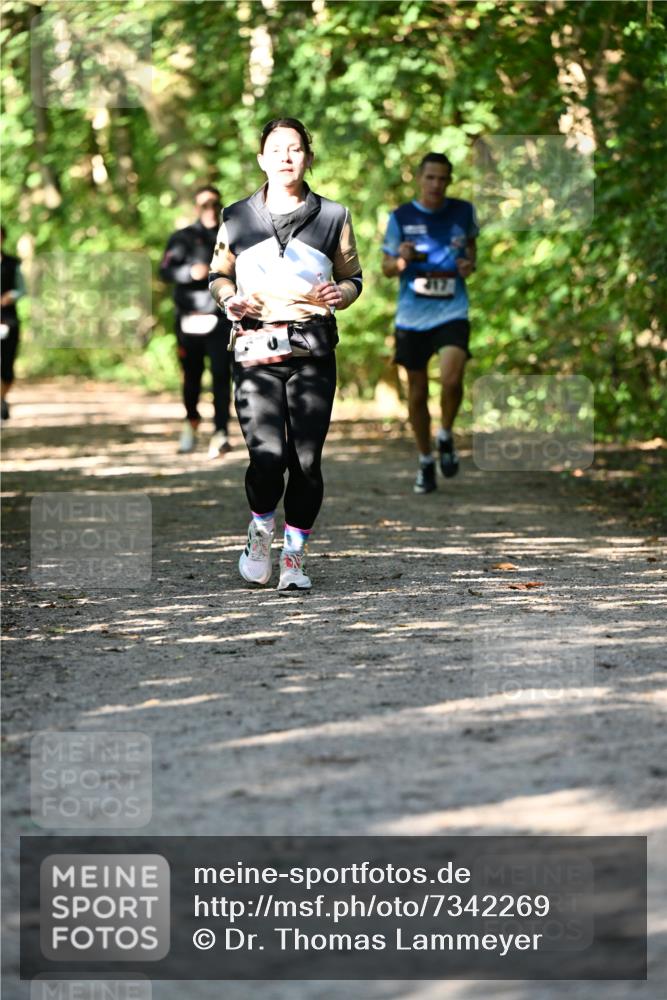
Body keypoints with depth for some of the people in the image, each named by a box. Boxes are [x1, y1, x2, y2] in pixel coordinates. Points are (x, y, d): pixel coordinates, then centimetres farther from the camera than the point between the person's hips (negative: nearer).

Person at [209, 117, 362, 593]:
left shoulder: (333, 216, 9)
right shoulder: (237, 218, 10)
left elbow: (353, 278, 16)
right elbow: (219, 273, 21)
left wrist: (338, 295, -6)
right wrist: (229, 299, -1)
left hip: (312, 349, 1)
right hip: (256, 351, 0)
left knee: (307, 460, -4)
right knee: (268, 456, -15)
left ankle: (295, 555, 12)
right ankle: (261, 527, 16)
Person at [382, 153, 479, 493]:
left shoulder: (463, 212, 2)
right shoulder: (400, 218, -1)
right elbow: (387, 268, 6)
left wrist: (470, 264, -2)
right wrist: (401, 260, -17)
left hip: (452, 312, -1)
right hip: (412, 315, 1)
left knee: (451, 379, -23)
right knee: (417, 392, 7)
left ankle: (446, 437, 5)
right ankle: (425, 462, 23)